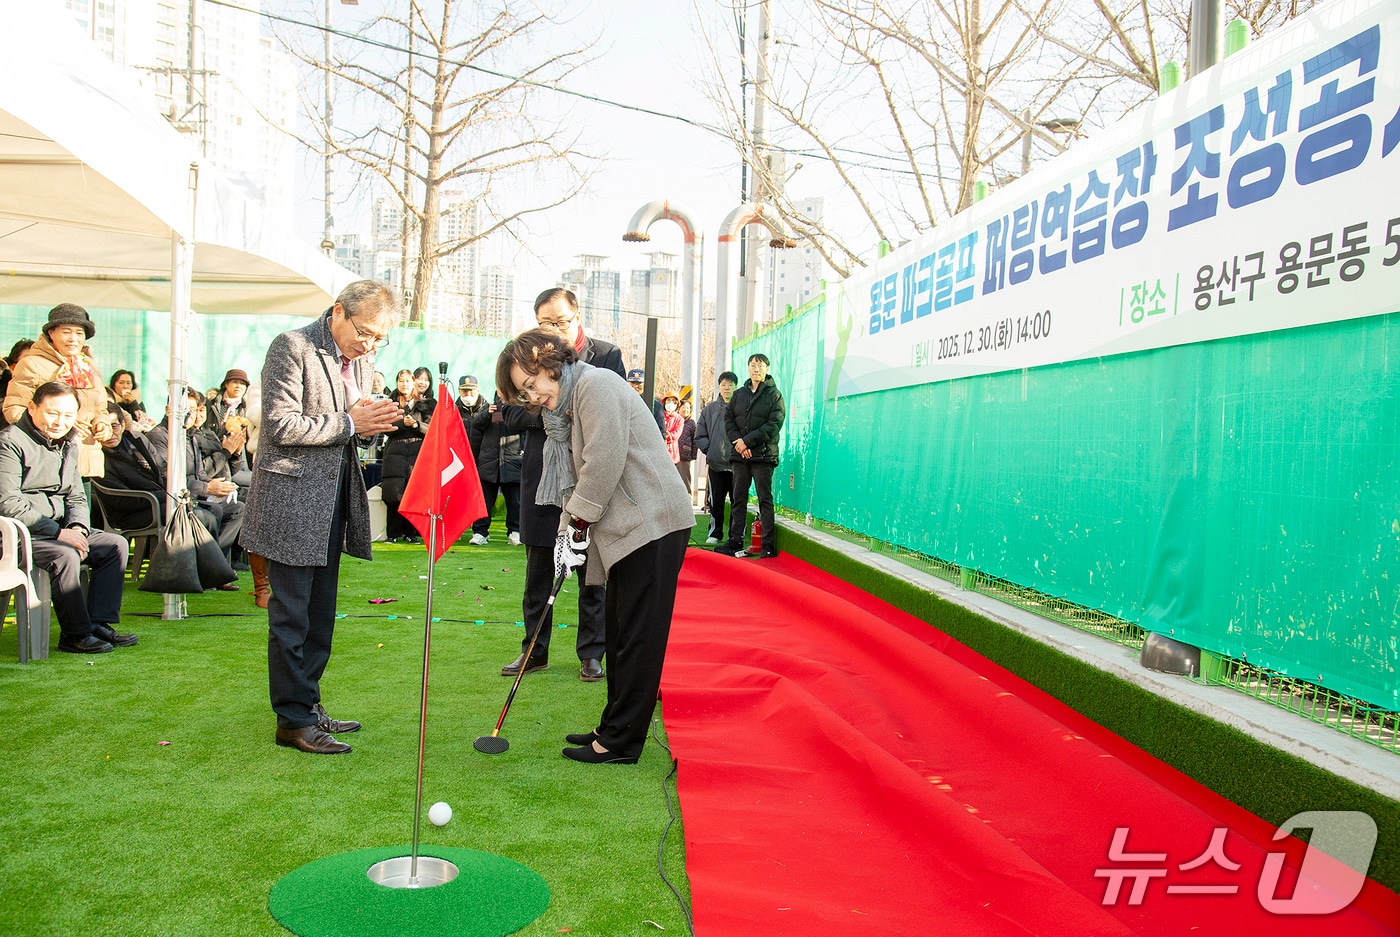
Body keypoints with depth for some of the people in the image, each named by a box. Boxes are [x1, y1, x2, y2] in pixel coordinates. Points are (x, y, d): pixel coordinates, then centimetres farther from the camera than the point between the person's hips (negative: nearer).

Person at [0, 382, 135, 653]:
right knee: (65, 555, -32)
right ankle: (75, 634, -19)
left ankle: (98, 622, -8)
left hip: (59, 528, 8)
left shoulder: (68, 445, 14)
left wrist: (78, 527, -8)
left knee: (115, 545, -6)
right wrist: (58, 532, -23)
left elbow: (76, 497, 15)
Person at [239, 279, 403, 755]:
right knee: (291, 616, 0)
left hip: (334, 499, 8)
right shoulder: (292, 347, -12)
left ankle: (308, 705, 27)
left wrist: (372, 422, -2)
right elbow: (280, 426, -19)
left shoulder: (361, 358, 12)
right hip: (292, 500, -8)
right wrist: (348, 424, -17)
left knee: (320, 613, 15)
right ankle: (292, 720, 8)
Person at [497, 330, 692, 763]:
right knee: (618, 630, 16)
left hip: (653, 524, -11)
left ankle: (620, 742, 1)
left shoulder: (596, 385, -12)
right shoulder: (568, 404, 19)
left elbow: (604, 464, -19)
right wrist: (567, 528, 4)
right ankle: (614, 727, 26)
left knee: (638, 635, -5)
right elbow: (579, 476, 16)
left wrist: (579, 516, -7)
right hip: (629, 529, 11)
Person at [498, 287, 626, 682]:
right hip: (541, 476, 2)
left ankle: (591, 653, 17)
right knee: (538, 569, 11)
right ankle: (535, 651, 24)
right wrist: (546, 415, -16)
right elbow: (509, 413, 0)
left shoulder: (606, 355, 0)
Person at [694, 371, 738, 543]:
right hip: (716, 464, 3)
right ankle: (715, 533, 21)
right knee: (716, 501, 9)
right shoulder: (710, 409, 9)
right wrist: (710, 451, 3)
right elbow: (700, 435, 12)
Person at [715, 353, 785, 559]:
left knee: (765, 500, -3)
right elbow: (728, 419, 10)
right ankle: (735, 542, 13)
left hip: (763, 456, -4)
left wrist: (748, 441, -14)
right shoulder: (739, 394, 15)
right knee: (738, 499, 7)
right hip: (740, 456, 5)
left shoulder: (774, 395, 1)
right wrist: (737, 441, -8)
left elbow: (774, 425, -9)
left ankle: (769, 546, -2)